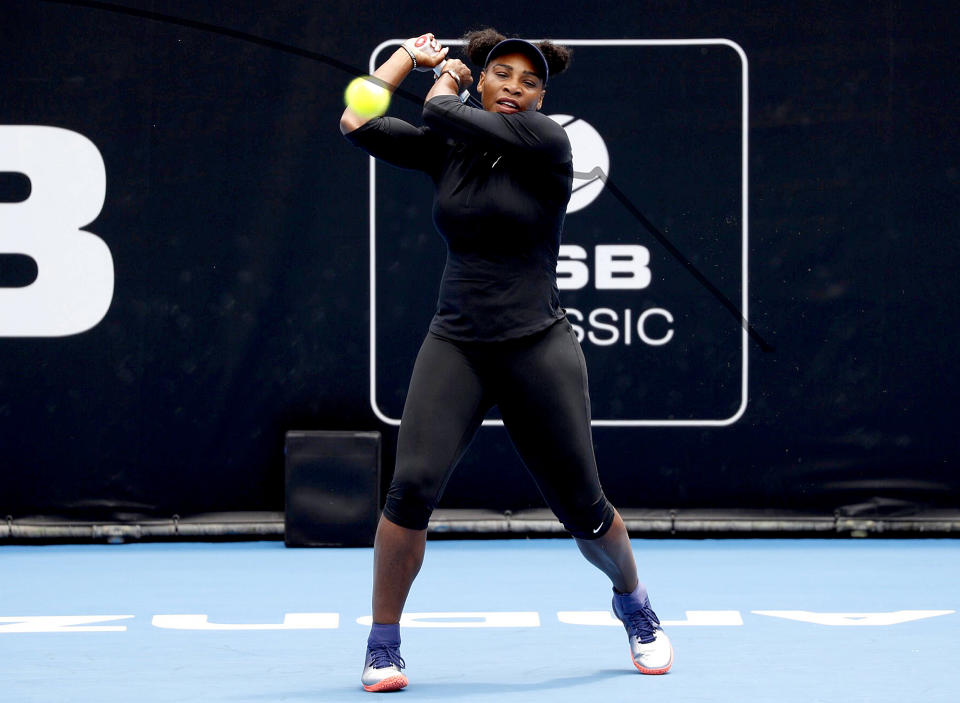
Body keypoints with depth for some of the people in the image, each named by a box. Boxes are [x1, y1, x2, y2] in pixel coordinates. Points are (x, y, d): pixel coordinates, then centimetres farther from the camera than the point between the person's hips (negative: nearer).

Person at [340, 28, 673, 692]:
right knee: (413, 484, -18)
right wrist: (410, 54, 10)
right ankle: (383, 647, -4)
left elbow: (442, 115, -15)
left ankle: (635, 605, 36)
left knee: (581, 506, 5)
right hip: (455, 345, 2)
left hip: (538, 347, -2)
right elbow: (358, 123, -1)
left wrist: (443, 85, 7)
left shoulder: (546, 139, -6)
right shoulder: (449, 146, 7)